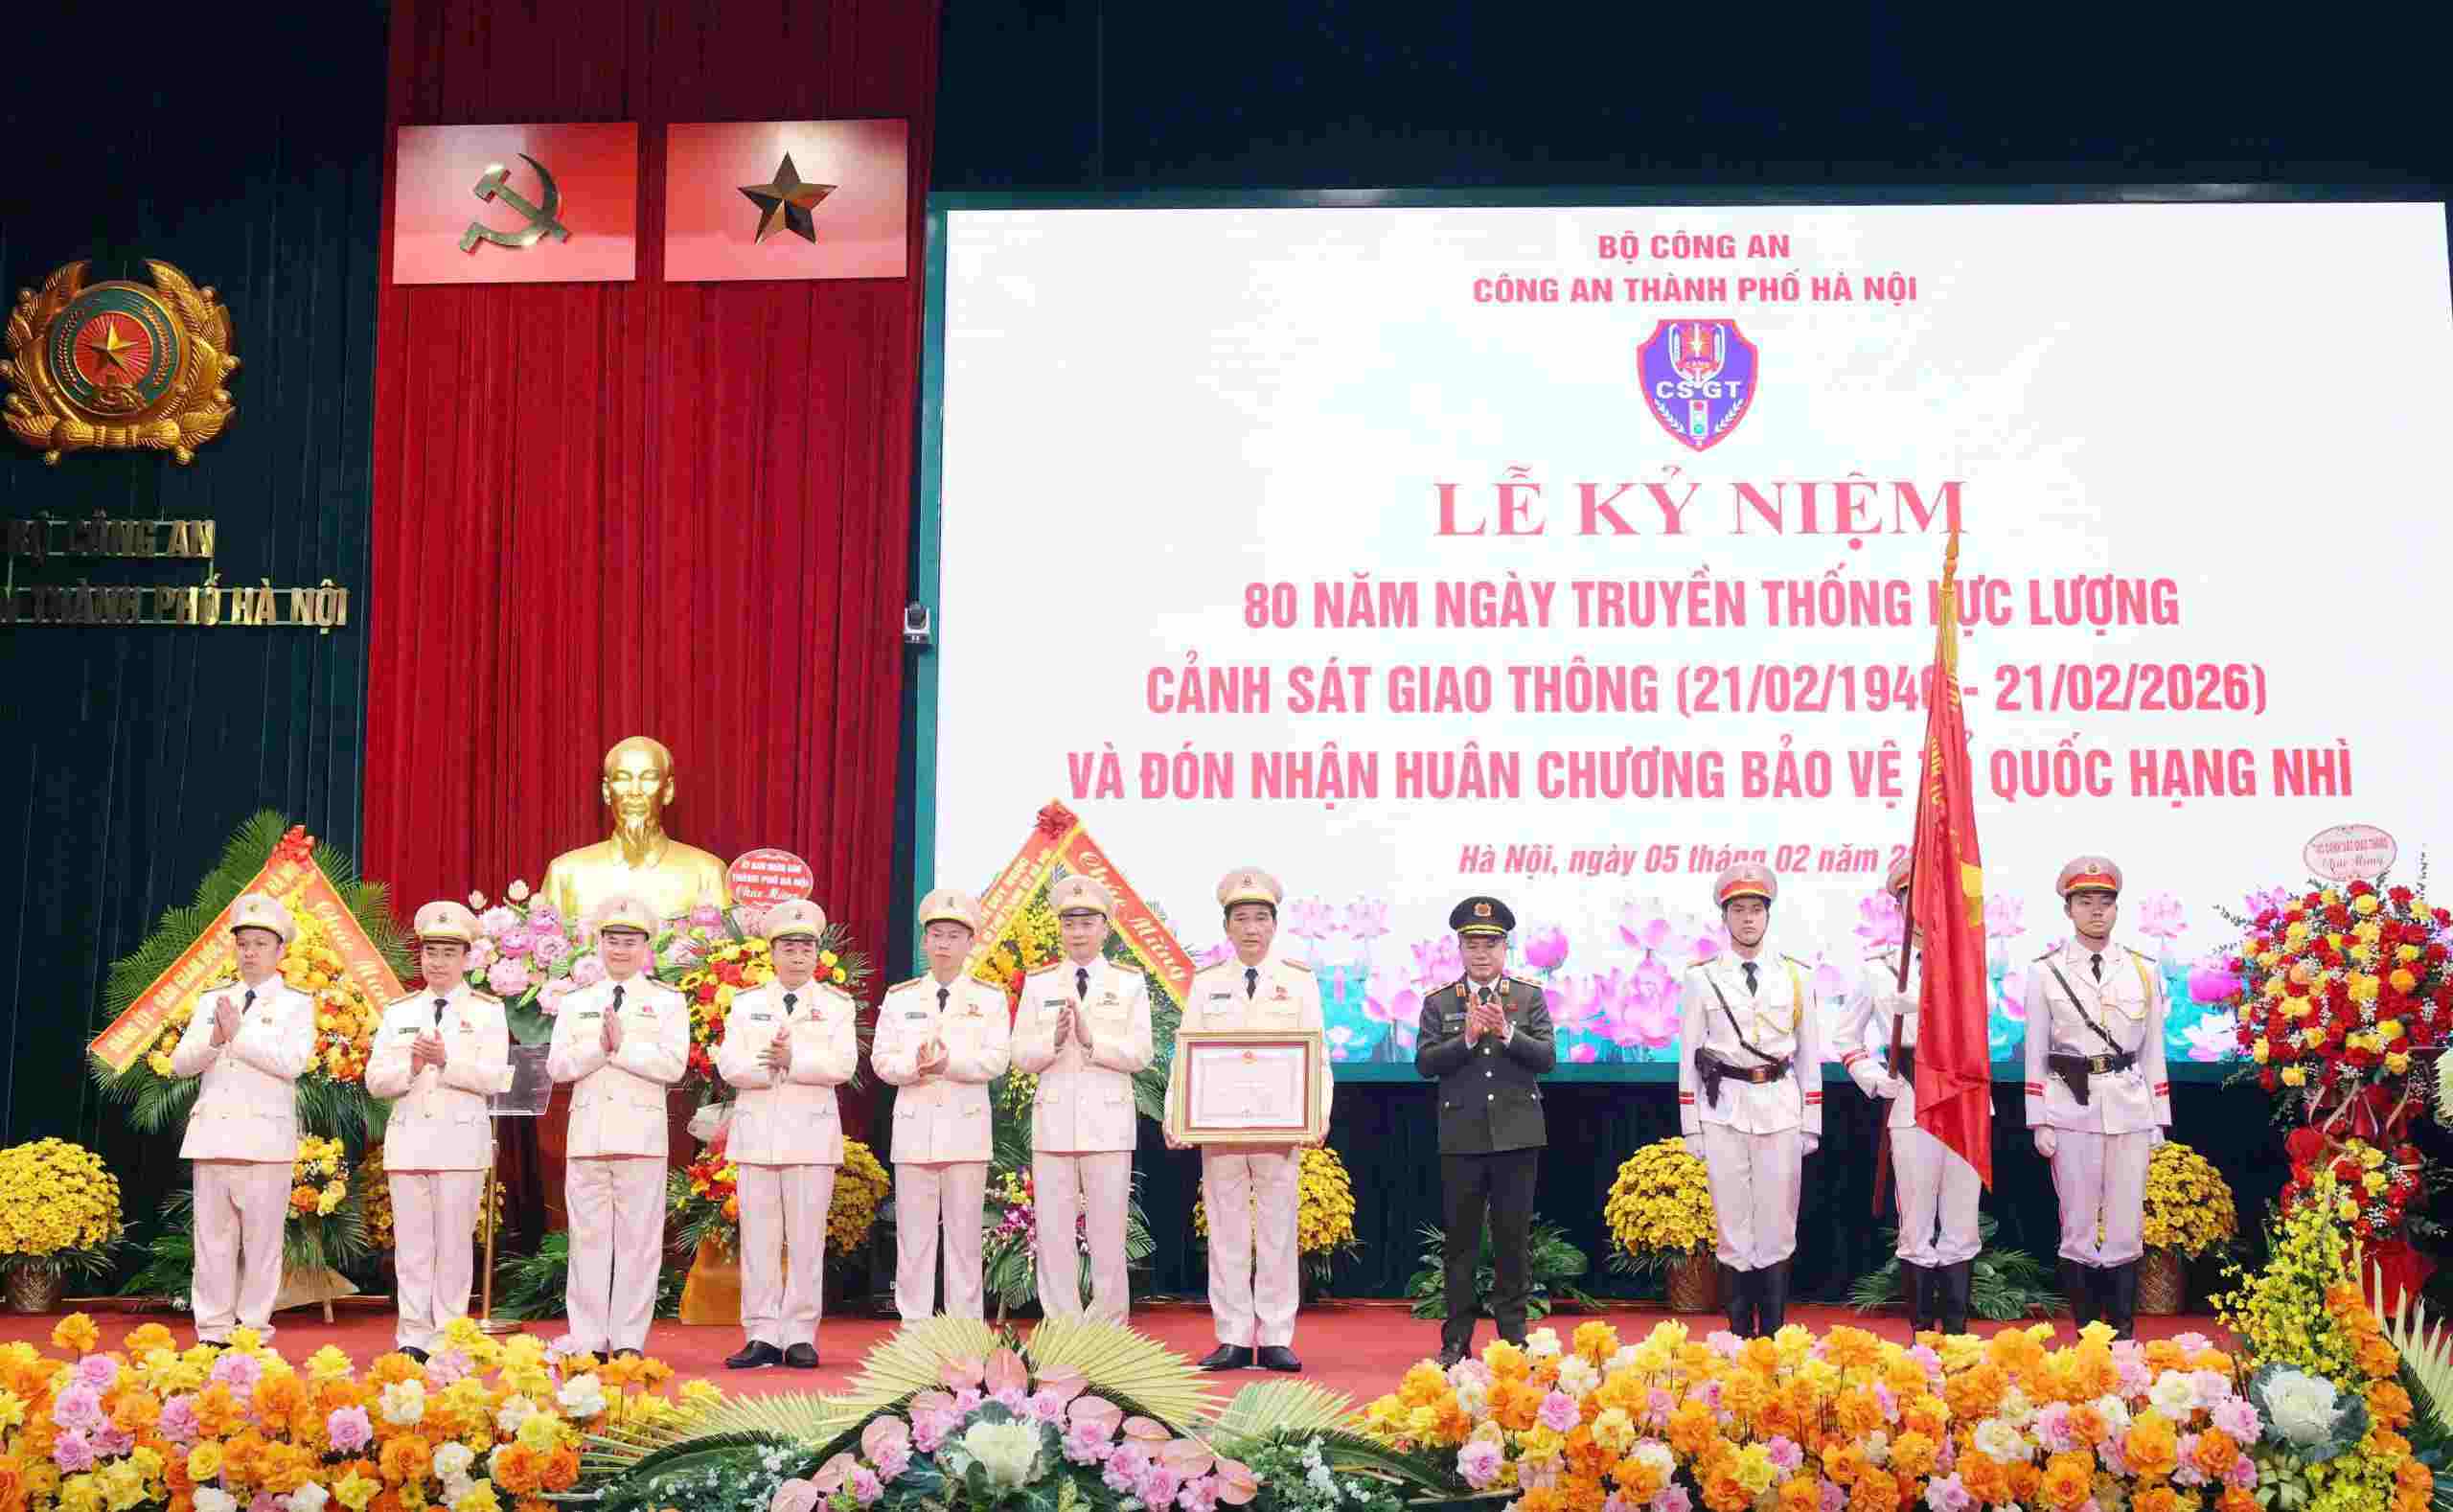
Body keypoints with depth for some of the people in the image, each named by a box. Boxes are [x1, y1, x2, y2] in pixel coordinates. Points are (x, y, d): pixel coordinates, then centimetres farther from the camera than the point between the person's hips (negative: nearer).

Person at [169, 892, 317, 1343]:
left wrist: (239, 1033, -13)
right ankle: (212, 1330, 11)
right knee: (213, 1237, 5)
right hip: (211, 1133, 4)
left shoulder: (296, 1003, 3)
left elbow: (292, 1062, -12)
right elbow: (180, 1063, 9)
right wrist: (215, 1039, -9)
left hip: (265, 1136, -4)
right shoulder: (212, 1000, 16)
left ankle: (254, 1330, 5)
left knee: (261, 1238, -1)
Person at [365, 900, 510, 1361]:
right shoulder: (399, 1012, 15)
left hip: (462, 1139, -3)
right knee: (411, 1244, 3)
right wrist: (411, 1067, -11)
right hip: (408, 1140, 3)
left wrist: (446, 1061, -20)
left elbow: (493, 1077, -7)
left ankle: (449, 1337, 5)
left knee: (454, 1244, 0)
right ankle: (413, 1337, 7)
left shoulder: (488, 1011, 5)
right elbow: (375, 1080, 8)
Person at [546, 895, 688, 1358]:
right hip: (588, 1135, 2)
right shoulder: (576, 1003, 15)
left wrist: (622, 1045, -11)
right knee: (588, 1237, 3)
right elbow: (558, 1065, 4)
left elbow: (673, 1064, -6)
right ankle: (587, 1338, 8)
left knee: (638, 1239, -1)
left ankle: (628, 1339, 4)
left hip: (641, 1134, -2)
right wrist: (600, 1045, -11)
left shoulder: (667, 1002, 7)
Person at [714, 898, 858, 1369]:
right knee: (758, 1239, 1)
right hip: (756, 1133, 1)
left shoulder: (836, 1004, 9)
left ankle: (800, 1337, 4)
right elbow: (729, 1065, 0)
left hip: (812, 1134, -1)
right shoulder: (746, 1004, 13)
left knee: (806, 1240, -1)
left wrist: (793, 1060, -16)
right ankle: (762, 1337, 5)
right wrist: (773, 1065, -15)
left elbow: (842, 1065, -6)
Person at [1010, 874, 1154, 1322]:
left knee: (1108, 1234, 0)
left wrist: (1092, 1039, -16)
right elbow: (1022, 1057, 6)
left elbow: (1140, 1054, -2)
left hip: (1108, 1121, -1)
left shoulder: (1130, 982, 6)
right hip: (1053, 1121, 1)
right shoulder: (1038, 983, 10)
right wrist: (1054, 1038, -14)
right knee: (1054, 1234, 1)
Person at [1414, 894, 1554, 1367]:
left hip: (1516, 1134, 0)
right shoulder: (1438, 1002, 6)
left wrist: (1507, 1032, -18)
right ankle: (1456, 1339, 9)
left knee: (1512, 1236, 3)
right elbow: (1424, 1062, -3)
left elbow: (1547, 1058, -3)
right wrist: (1468, 1038, -16)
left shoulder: (1530, 996, 6)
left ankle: (1513, 1333, 12)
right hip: (1461, 1137, 0)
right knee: (1461, 1239, 4)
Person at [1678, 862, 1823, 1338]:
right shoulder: (1702, 979, 3)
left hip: (1780, 1107, 1)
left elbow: (1809, 1053, 9)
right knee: (1733, 1223, 2)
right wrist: (1690, 1125, 0)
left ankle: (1774, 1334, 9)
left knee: (1777, 1224, 2)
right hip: (1724, 1107, -1)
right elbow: (1689, 1055, 4)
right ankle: (1740, 1332, 10)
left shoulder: (1794, 976, 7)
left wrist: (1812, 1122, 6)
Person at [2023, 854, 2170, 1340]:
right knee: (2078, 1227, 2)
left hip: (2130, 1110, 2)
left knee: (2126, 1226, 2)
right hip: (2071, 1111, -2)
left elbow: (2153, 1051, 11)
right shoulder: (2046, 972, 3)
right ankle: (2085, 1333, 9)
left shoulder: (2144, 971, 9)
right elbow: (2035, 1052, 3)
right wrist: (2040, 1123, -2)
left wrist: (2158, 1118, 8)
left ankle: (2124, 1333, 10)